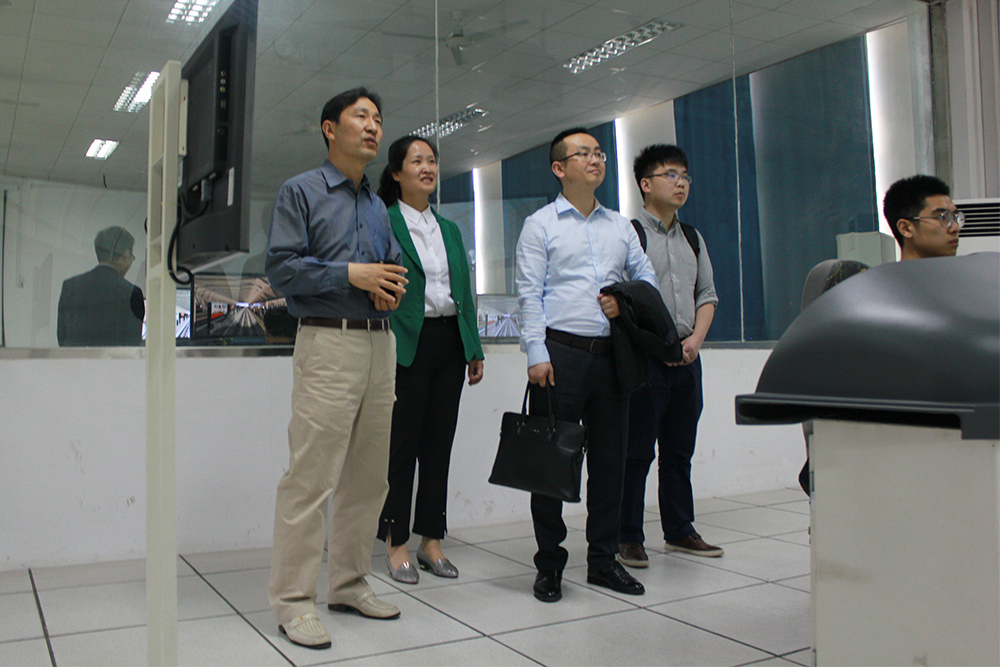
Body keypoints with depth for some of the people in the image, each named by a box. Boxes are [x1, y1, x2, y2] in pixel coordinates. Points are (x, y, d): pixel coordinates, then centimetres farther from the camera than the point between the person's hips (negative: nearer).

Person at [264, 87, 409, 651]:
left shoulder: (378, 205, 22)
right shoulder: (301, 192, 2)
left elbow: (396, 264, 24)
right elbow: (281, 266, -8)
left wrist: (392, 286, 1)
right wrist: (351, 274, -14)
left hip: (381, 344, 7)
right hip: (328, 342, -7)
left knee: (369, 475, 10)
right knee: (312, 476, -8)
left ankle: (350, 584, 22)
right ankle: (293, 600, 2)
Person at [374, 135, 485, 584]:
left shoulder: (449, 229, 18)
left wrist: (474, 350, 14)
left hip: (449, 341, 6)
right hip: (407, 345, -6)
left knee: (439, 445, 9)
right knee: (402, 445, 0)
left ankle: (431, 542, 20)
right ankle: (396, 545, 12)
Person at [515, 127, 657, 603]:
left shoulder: (620, 226, 17)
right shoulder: (540, 225, 4)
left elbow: (647, 278, 19)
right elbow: (529, 294, -4)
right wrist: (536, 354, -13)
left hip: (611, 354, 5)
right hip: (561, 351, -4)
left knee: (610, 458, 8)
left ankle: (603, 560, 20)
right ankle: (549, 565, 12)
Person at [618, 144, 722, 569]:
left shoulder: (693, 239, 17)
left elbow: (706, 294, 17)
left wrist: (695, 338, 0)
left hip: (687, 357, 7)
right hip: (645, 358, -7)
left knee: (679, 451, 14)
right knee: (636, 451, -2)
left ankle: (679, 531, 26)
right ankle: (628, 538, 8)